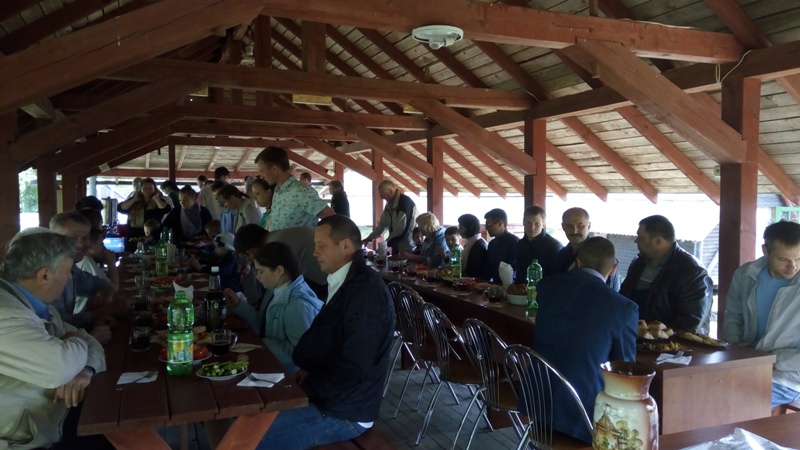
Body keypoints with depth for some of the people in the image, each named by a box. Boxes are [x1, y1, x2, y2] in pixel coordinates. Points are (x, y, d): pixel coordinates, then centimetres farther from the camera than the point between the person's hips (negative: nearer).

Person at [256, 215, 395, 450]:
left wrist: (306, 387, -14)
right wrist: (309, 371, 1)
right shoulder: (346, 282, 9)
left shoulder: (365, 291, -23)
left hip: (342, 411, -9)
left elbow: (354, 367, -25)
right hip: (329, 397, 9)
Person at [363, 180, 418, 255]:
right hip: (396, 247, 8)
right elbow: (382, 224, 17)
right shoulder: (390, 203, 9)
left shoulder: (405, 202, -19)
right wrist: (370, 238, 8)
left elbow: (402, 229, -23)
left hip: (407, 248, -8)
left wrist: (386, 243, -16)